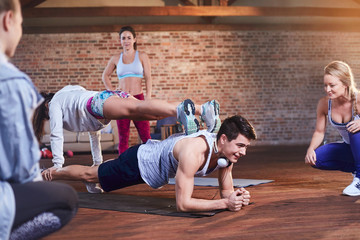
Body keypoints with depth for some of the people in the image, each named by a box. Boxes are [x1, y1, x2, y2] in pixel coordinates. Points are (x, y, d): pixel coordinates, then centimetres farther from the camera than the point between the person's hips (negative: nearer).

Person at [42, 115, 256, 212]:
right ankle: (50, 174, 43)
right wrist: (225, 203, -49)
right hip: (140, 161, -8)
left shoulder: (228, 151, -21)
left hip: (159, 154, 8)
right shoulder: (194, 152, -45)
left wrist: (237, 196, -33)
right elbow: (183, 204, -44)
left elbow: (226, 191, -9)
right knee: (89, 175, 15)